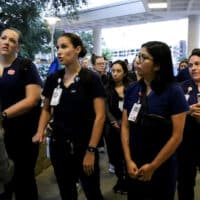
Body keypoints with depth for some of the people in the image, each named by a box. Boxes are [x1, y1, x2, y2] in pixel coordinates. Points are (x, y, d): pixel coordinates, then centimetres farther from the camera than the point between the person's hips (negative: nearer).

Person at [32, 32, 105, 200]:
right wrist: (40, 132, -2)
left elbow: (100, 116, -12)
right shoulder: (53, 79, 3)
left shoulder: (91, 78, -10)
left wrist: (91, 150, -15)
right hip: (58, 146, 5)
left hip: (83, 147, -4)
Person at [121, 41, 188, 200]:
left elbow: (177, 136, -13)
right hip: (134, 167, 3)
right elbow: (125, 126, 1)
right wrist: (128, 160, -8)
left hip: (162, 168, -3)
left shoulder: (174, 91, -12)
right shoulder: (132, 89, -2)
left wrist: (153, 166, -11)